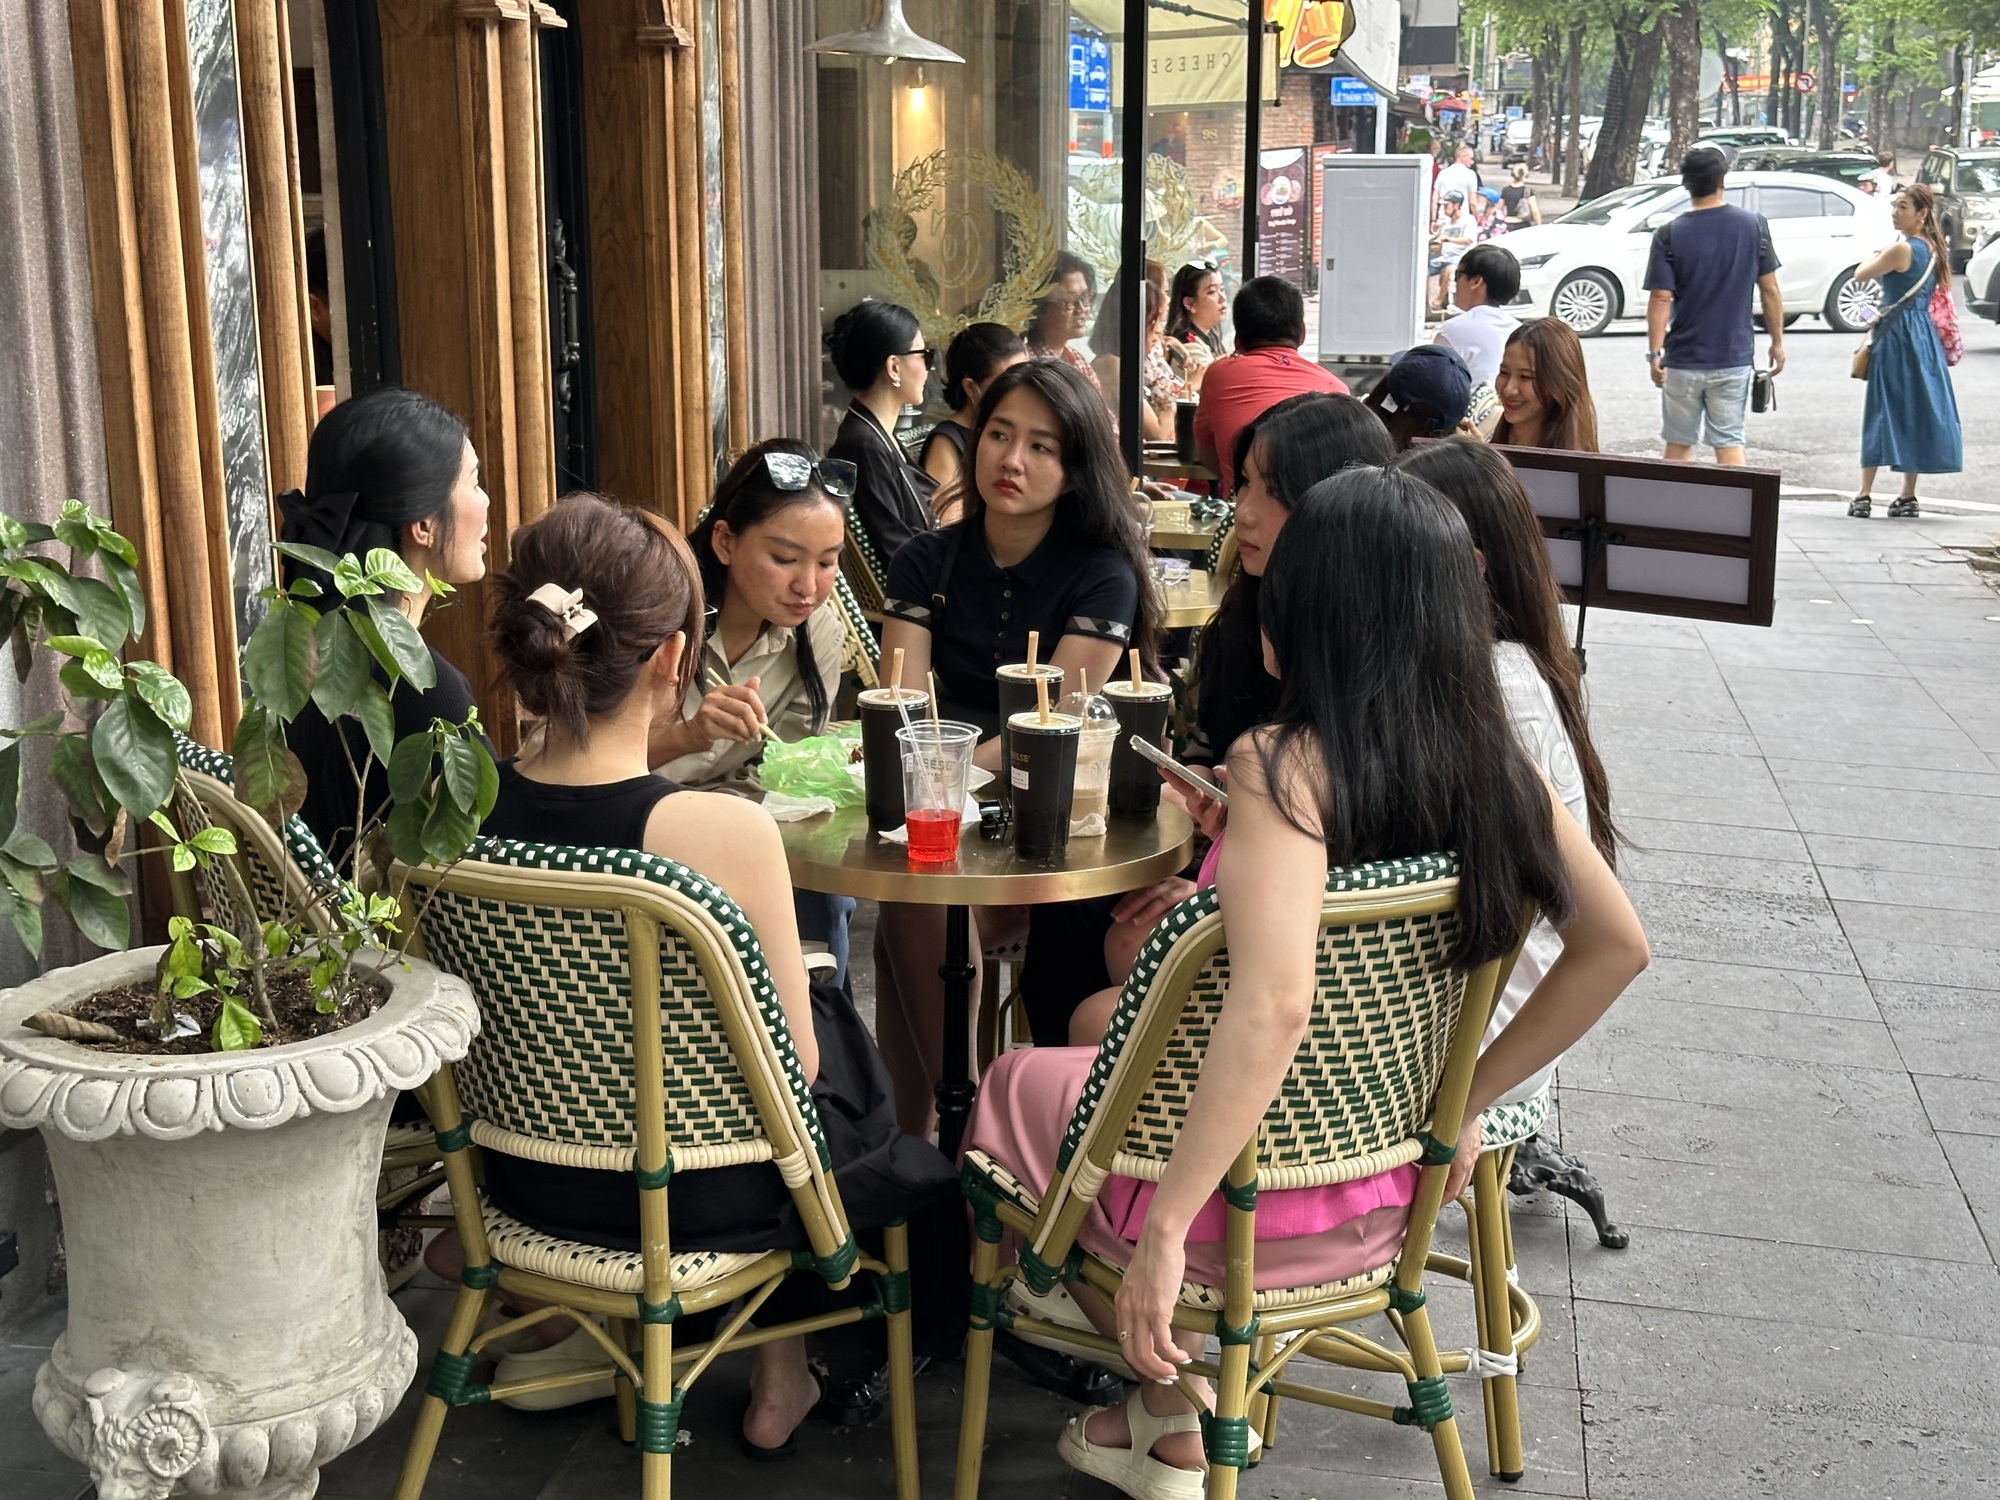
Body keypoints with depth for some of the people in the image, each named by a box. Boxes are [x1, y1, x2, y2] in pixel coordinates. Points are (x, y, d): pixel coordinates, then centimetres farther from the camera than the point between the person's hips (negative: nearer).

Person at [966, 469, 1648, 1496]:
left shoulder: (1284, 765, -25)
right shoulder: (1494, 759, -7)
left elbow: (1275, 1003, -38)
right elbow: (1614, 946, 2)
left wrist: (1165, 1230, -31)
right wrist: (1467, 1100, 9)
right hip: (1385, 1189, 6)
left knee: (1020, 1083, 24)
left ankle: (1171, 1412, 28)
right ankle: (1165, 1407, 32)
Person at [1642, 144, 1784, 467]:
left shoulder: (1669, 234, -9)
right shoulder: (1754, 225, -3)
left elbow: (1661, 299, -12)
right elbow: (1770, 290, 0)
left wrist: (1654, 352, -7)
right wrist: (1777, 341, 9)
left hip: (1683, 360, -1)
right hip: (1734, 357, 1)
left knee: (1679, 443, 11)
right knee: (1730, 441, 7)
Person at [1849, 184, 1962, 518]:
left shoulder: (1902, 249, -14)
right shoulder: (1932, 248, 11)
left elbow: (1860, 275, -7)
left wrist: (1875, 256, 12)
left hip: (1895, 335, -8)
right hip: (1924, 333, 8)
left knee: (1882, 411, -7)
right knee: (1915, 412, 8)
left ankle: (1864, 495, -9)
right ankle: (1908, 496, 12)